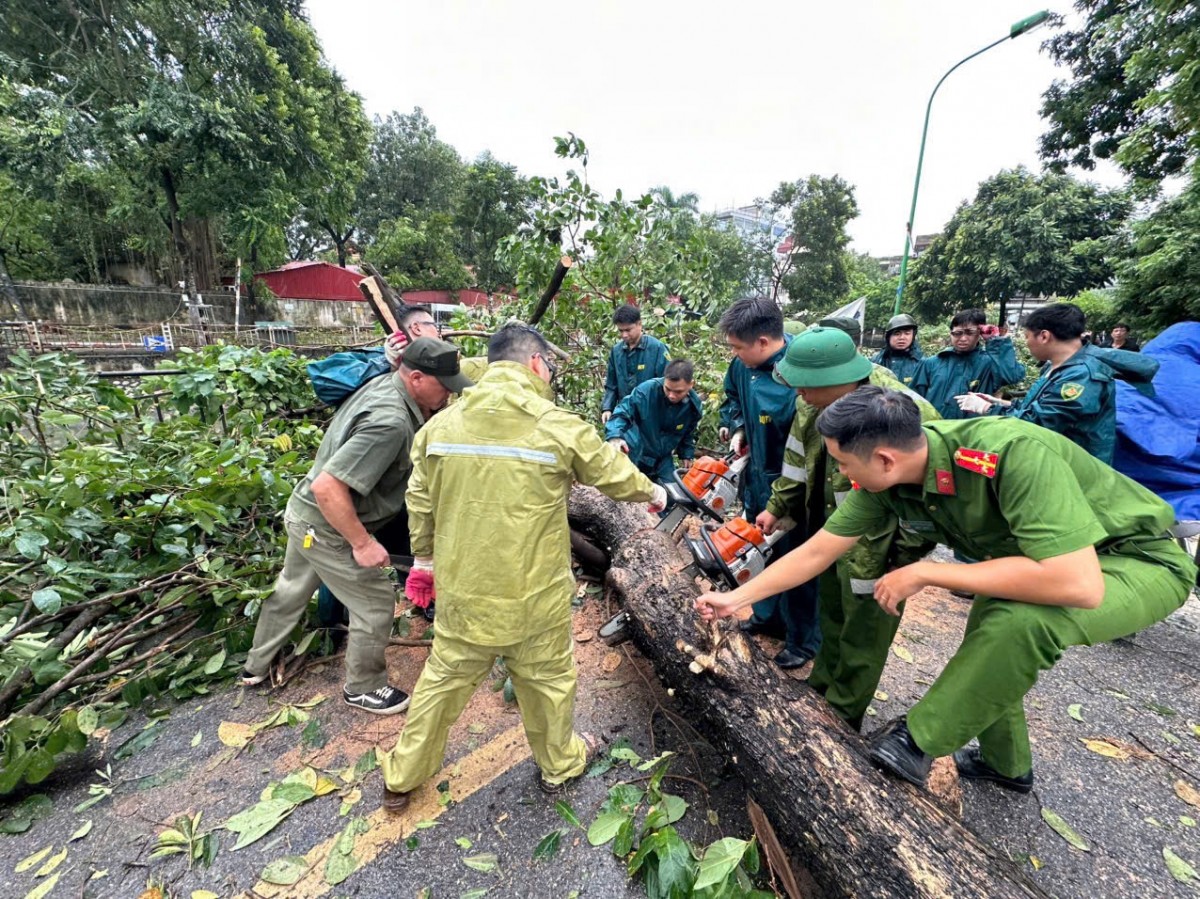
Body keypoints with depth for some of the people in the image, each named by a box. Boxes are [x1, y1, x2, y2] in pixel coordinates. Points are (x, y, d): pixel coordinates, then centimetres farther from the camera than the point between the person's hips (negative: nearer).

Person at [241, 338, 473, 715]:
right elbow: (327, 487, -34)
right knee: (376, 604, 7)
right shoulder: (390, 422, -33)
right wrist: (362, 543, -26)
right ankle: (363, 688, 30)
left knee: (290, 590, 29)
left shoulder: (384, 384, -6)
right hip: (327, 526, -10)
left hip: (304, 513, 10)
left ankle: (256, 666, 53)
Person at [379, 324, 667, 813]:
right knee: (548, 679, 22)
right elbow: (616, 474, -2)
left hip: (462, 591, 3)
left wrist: (423, 557, 19)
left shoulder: (440, 424, -6)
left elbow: (420, 501, 4)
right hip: (535, 594, -2)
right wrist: (653, 492, 18)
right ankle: (559, 765, 47)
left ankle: (401, 778, 44)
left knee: (443, 678, 23)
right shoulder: (559, 427, -16)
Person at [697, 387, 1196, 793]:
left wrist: (924, 572, -35)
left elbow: (1078, 585, -44)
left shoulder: (1013, 454, -40)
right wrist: (736, 597, -9)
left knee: (1019, 620, -33)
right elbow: (816, 552, -12)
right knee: (986, 647, 17)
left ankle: (920, 740, -12)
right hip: (1045, 555, 7)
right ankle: (1005, 762, 45)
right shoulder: (882, 479, -19)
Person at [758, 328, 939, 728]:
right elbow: (799, 459, 6)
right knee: (832, 616, 26)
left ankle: (842, 716, 35)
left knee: (862, 634, 13)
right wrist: (776, 507, 8)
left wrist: (906, 553, -14)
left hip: (875, 548, -7)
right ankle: (821, 688, 48)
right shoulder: (814, 404, -8)